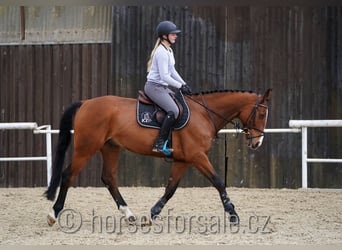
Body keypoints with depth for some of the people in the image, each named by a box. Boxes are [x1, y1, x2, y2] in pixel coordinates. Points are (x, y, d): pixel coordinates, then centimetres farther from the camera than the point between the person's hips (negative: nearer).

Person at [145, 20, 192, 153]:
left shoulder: (168, 51, 15)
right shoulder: (161, 52, -18)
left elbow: (172, 71, 21)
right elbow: (164, 76, -22)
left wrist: (184, 84, 10)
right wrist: (180, 86, -17)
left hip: (162, 87, 11)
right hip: (154, 86, -11)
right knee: (173, 111, -24)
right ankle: (159, 144, -24)